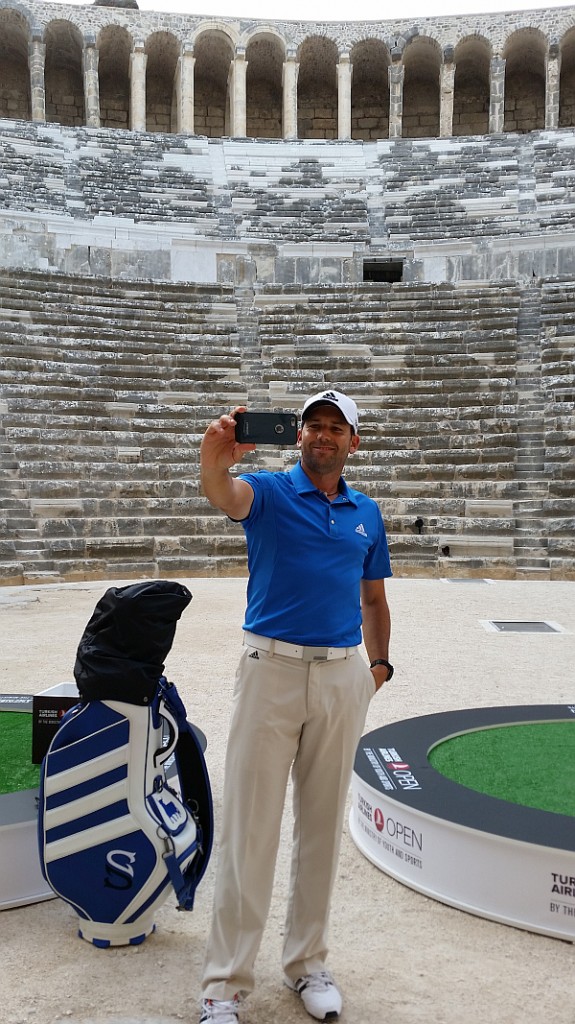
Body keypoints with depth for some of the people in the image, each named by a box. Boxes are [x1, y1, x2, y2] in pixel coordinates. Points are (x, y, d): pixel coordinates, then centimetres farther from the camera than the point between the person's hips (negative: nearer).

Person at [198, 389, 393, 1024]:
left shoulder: (367, 513, 11)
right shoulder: (269, 492, -2)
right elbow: (225, 495, -27)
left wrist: (379, 665, 8)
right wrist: (215, 465, -49)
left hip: (343, 677, 4)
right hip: (272, 668, -4)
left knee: (323, 827, 14)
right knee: (249, 829, 0)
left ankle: (307, 962, 30)